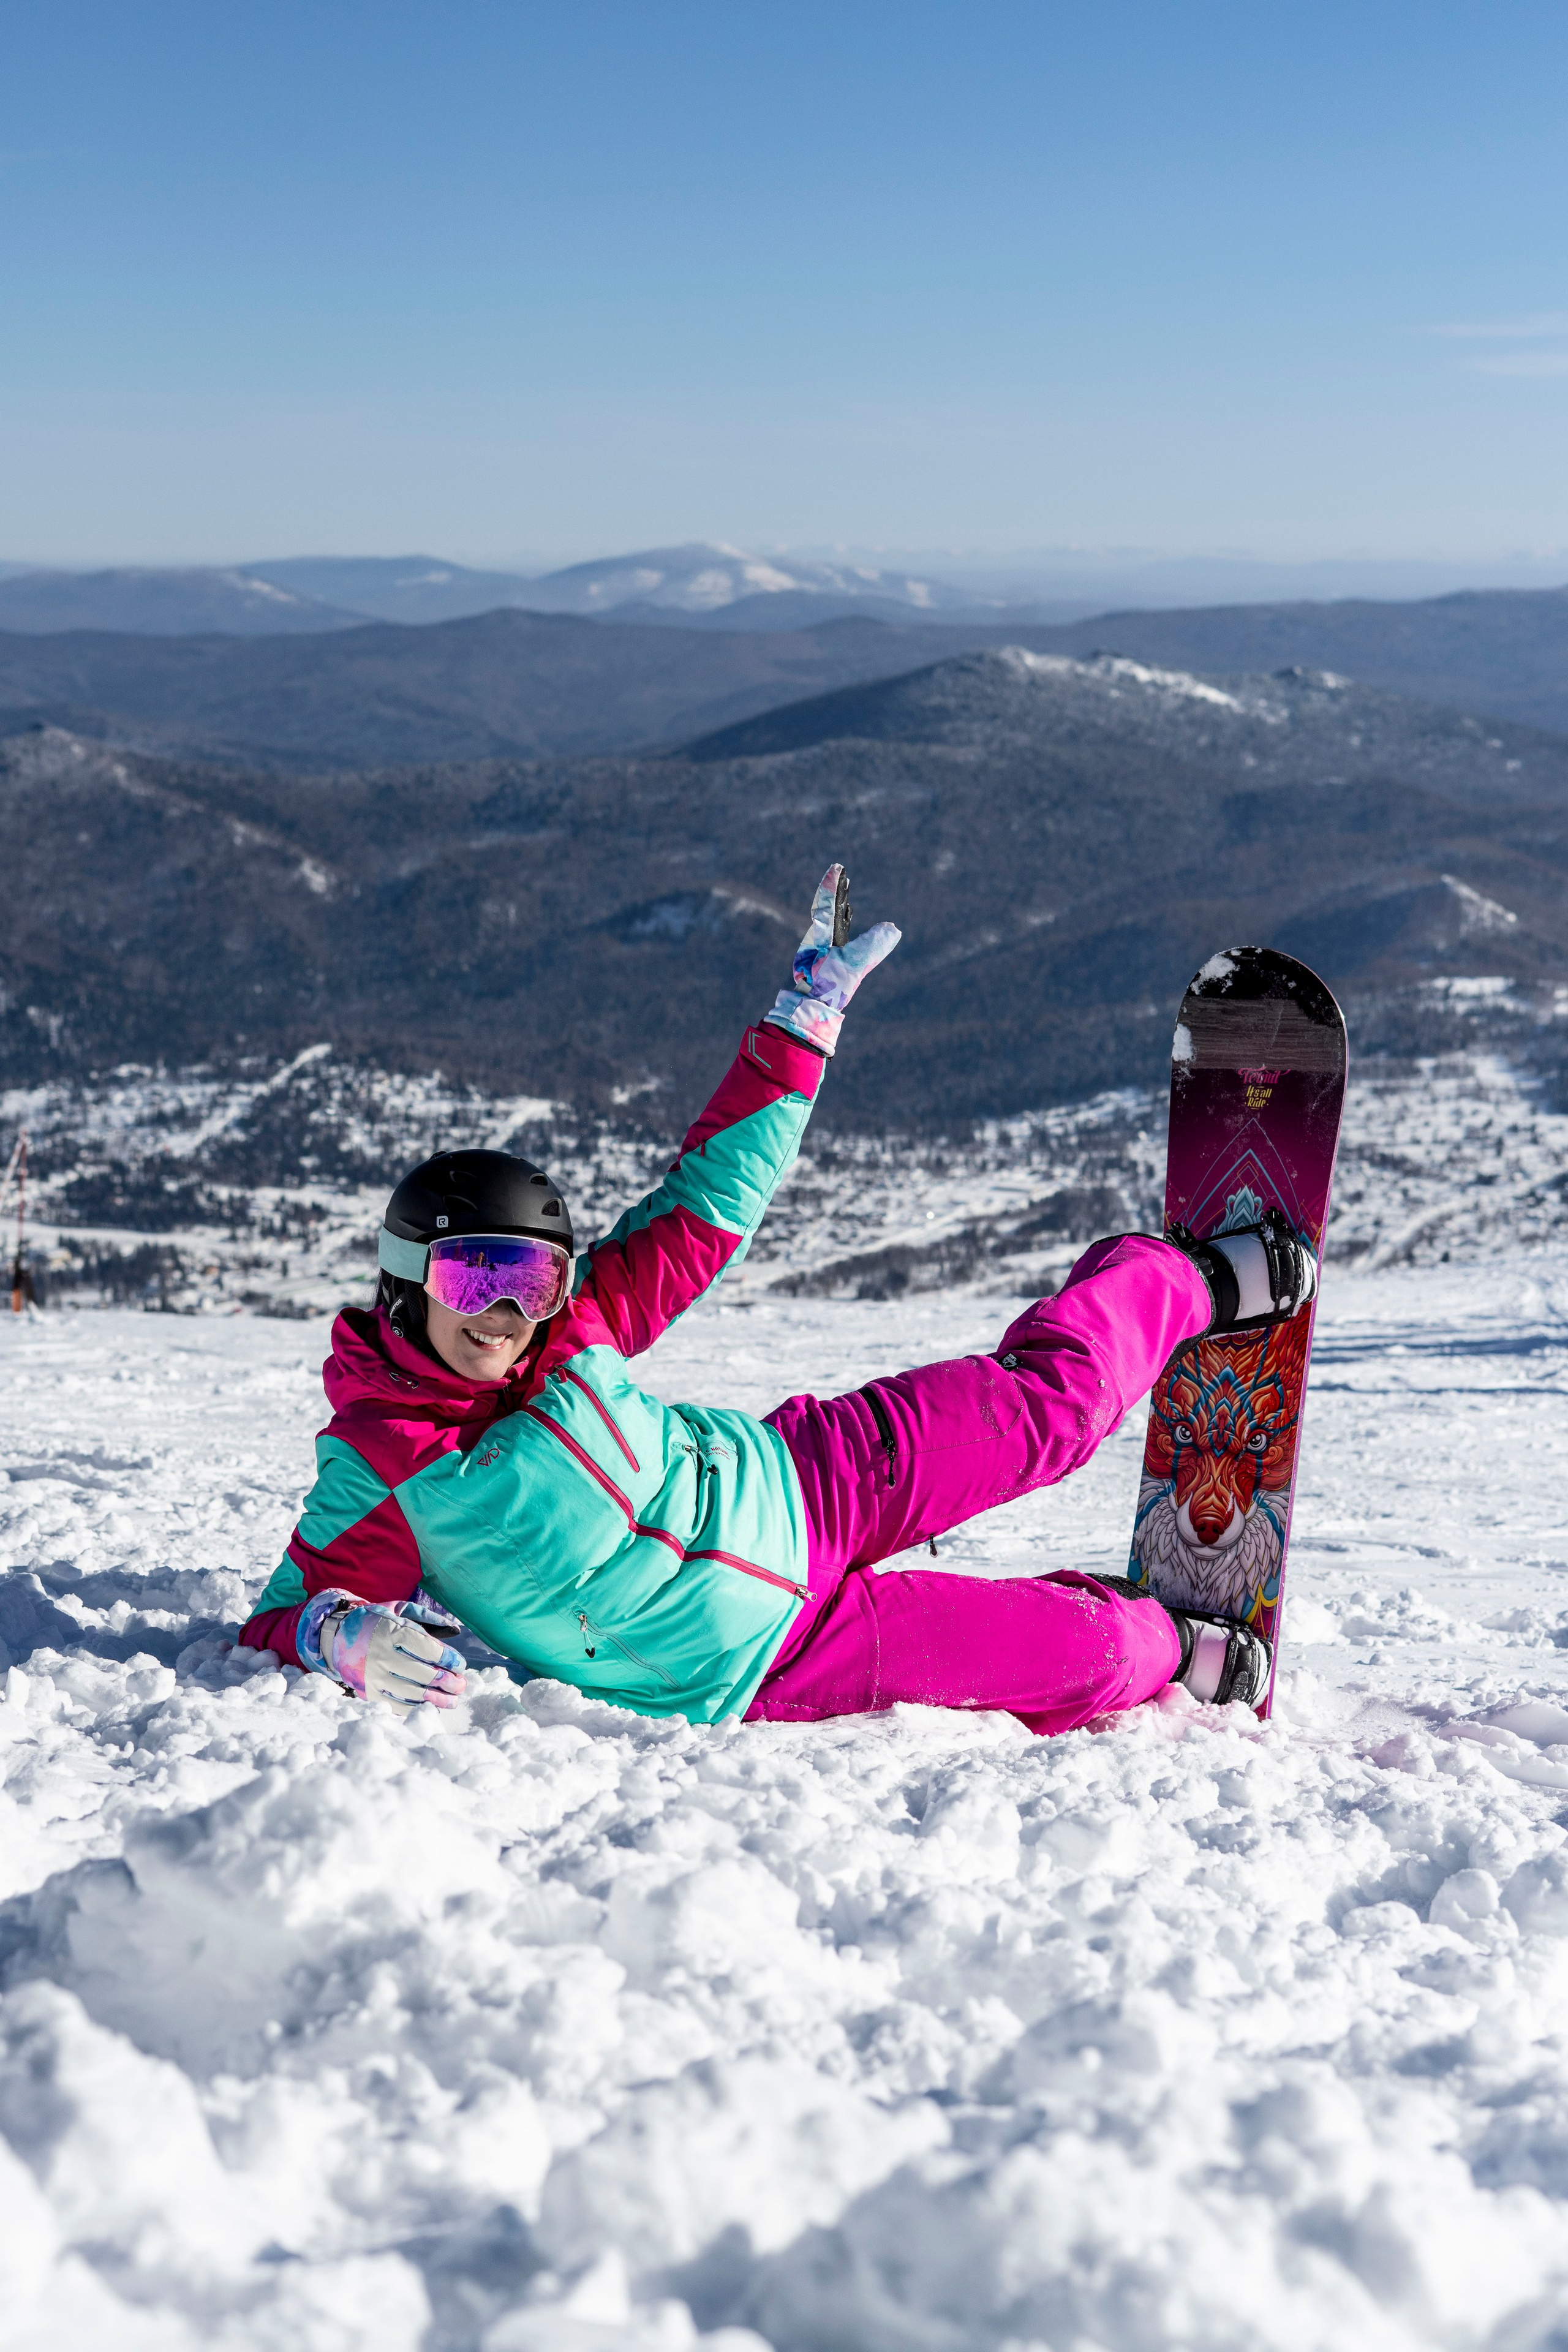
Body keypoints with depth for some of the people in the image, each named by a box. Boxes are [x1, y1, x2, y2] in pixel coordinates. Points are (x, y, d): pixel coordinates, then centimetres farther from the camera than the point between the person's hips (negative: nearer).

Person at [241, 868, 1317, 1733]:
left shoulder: (572, 1322, -13)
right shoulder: (374, 1481, -23)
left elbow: (711, 1200, -4)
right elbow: (280, 1617, -18)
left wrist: (809, 1014, -6)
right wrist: (345, 1639, -43)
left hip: (808, 1484, 4)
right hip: (763, 1667, -4)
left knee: (1053, 1403, 4)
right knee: (1087, 1656, -5)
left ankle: (1205, 1281, 37)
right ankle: (1174, 1648, 32)